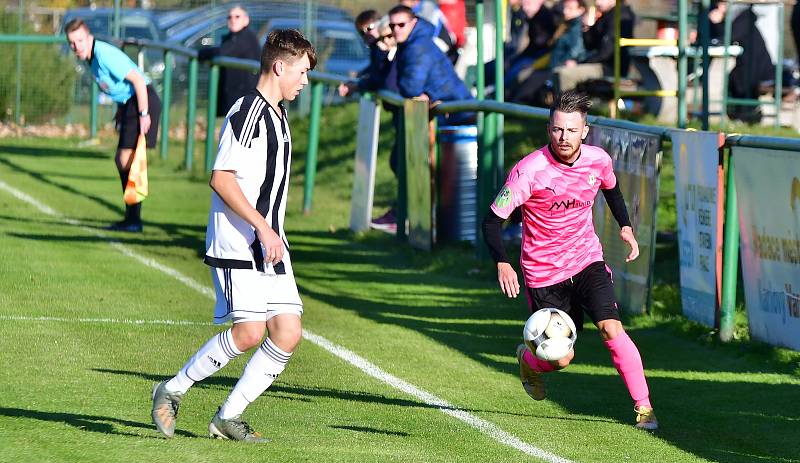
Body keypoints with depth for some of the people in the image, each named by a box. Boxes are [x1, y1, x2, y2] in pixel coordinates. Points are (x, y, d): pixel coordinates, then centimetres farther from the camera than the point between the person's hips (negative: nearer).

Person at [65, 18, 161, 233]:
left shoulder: (105, 54, -20)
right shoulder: (91, 57, 10)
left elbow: (138, 80, -23)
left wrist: (143, 114, -23)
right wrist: (120, 110, 18)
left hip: (143, 101, -10)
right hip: (128, 104, 10)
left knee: (128, 159, -13)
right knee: (121, 159, 13)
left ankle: (134, 220, -12)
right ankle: (131, 218, 20)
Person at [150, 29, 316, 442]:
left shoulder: (277, 116, 18)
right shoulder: (247, 113, -13)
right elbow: (221, 179, -19)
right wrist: (263, 227, -22)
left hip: (269, 249, 9)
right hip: (237, 247, -9)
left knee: (288, 333, -2)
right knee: (249, 332, -16)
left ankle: (229, 417, 6)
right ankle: (172, 391, 2)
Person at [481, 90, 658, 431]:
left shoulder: (598, 160, -8)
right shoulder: (529, 171, -22)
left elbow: (611, 189, 18)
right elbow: (492, 220, -18)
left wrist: (625, 227, 7)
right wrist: (502, 264, -32)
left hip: (587, 260, 2)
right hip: (543, 271, -2)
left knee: (611, 329, -19)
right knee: (561, 358, 2)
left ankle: (644, 408, -10)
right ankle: (528, 360, 39)